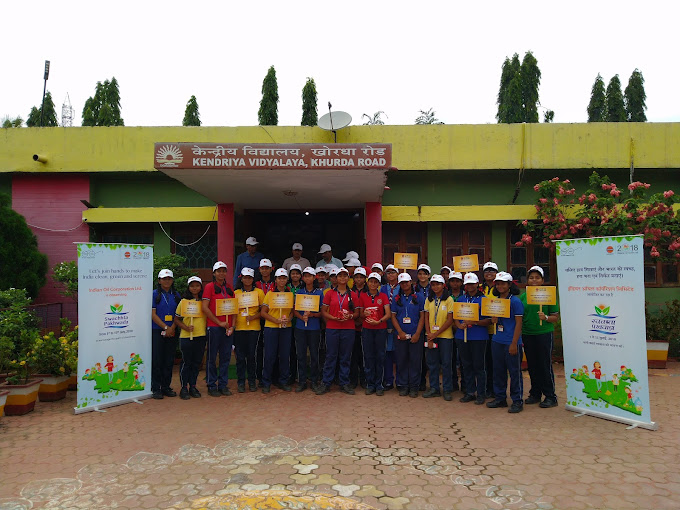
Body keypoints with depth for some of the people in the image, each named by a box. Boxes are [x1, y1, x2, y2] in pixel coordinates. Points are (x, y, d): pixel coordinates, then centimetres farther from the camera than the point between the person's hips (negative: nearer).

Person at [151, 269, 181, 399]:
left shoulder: (176, 295, 12)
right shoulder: (154, 294, 1)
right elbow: (153, 314, -6)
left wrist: (172, 328, -8)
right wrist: (165, 327, -12)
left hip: (172, 332, 4)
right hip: (157, 331, -3)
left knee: (169, 360, 6)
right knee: (157, 360, -2)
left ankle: (166, 387, 16)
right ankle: (156, 388, 6)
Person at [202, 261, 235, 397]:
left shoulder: (229, 288, 14)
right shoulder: (209, 287, -2)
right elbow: (205, 308, -9)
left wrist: (232, 325, 1)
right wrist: (219, 322, -11)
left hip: (227, 327, 5)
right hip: (214, 326, -5)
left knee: (226, 356, 8)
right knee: (212, 357, 2)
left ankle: (223, 385, 17)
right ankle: (212, 386, 12)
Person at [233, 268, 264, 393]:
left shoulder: (259, 292, 5)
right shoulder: (236, 293, 7)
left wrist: (254, 316, -12)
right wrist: (232, 324, -1)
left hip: (254, 327, -1)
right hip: (239, 328, 1)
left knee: (251, 355, 3)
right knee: (240, 356, 3)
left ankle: (252, 381, 16)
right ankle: (241, 382, 14)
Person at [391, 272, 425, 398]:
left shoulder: (418, 298, 5)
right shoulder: (396, 299, 9)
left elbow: (422, 317, 2)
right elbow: (393, 316, 5)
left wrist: (417, 333, -8)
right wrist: (400, 332, -7)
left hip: (415, 335, -1)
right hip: (400, 335, 1)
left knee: (415, 361, 0)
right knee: (401, 360, 4)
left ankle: (414, 387, 10)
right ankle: (403, 386, 14)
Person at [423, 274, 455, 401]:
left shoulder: (449, 300, -5)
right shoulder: (429, 299, 8)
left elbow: (450, 320, -8)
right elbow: (426, 318, 7)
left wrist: (436, 333, -11)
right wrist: (429, 335, -3)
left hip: (445, 336, -4)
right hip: (431, 336, 4)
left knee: (446, 363, 2)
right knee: (432, 363, 8)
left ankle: (447, 390, 13)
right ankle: (434, 388, 20)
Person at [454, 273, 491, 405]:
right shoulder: (460, 299, 12)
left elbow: (488, 320, -5)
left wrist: (474, 322, -19)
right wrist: (459, 325, -6)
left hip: (478, 337, -4)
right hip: (462, 336, 4)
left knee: (479, 366, 0)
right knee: (466, 365, 10)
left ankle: (481, 394, 12)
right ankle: (469, 392, 21)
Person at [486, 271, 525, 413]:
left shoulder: (515, 301, -8)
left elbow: (518, 323, -10)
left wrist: (514, 343, -15)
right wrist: (493, 320, -3)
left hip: (511, 342, -6)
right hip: (497, 341, 7)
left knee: (514, 371, 2)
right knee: (498, 370, 13)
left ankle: (517, 401, 12)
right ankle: (500, 398, 25)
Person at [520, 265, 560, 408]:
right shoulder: (523, 296, 7)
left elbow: (556, 317, -2)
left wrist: (546, 317, -21)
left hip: (544, 334, -4)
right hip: (527, 335, 4)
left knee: (545, 365, 1)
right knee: (532, 365, 12)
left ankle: (550, 396, 13)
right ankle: (535, 394, 25)